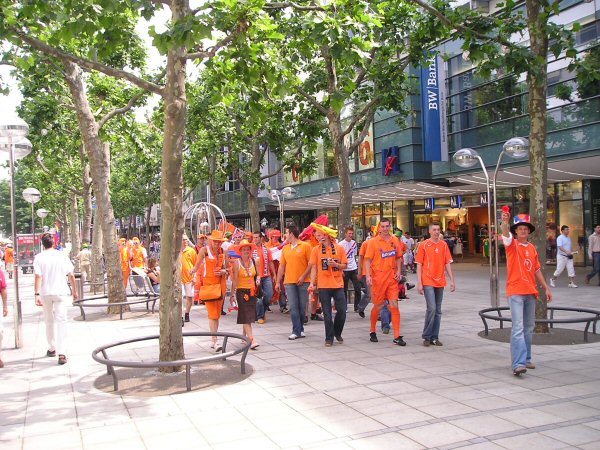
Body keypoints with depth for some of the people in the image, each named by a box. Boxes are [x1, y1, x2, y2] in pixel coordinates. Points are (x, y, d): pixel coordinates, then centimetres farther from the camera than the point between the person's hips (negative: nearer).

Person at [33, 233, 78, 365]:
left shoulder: (39, 257, -3)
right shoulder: (62, 255, 0)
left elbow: (38, 277, -13)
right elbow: (71, 275, 0)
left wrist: (37, 294, -15)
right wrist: (74, 291, 11)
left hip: (45, 293, 1)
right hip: (61, 292, -1)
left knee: (49, 322, 18)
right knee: (61, 322, -3)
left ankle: (52, 349, 31)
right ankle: (62, 353, -14)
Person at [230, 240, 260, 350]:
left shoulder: (254, 261, 5)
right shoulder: (237, 262, -6)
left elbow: (258, 274, 16)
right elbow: (234, 279, -5)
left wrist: (258, 280, -7)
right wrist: (233, 294, -6)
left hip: (252, 291, 4)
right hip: (241, 291, -4)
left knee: (249, 315, 11)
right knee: (246, 316, -8)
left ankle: (245, 336, 31)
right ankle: (252, 340, -14)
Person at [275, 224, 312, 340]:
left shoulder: (305, 246, -3)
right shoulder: (285, 248, 12)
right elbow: (282, 266, 14)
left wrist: (303, 276, -12)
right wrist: (278, 282, 11)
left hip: (303, 282, -3)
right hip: (289, 282, 3)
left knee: (302, 307, 4)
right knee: (293, 307, -2)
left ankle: (300, 329, 19)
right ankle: (297, 331, -1)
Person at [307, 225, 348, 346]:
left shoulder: (340, 248, 2)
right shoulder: (316, 250, 2)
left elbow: (345, 265, 5)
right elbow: (314, 267, 1)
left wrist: (336, 264, -15)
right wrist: (312, 283, -8)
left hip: (338, 284, 1)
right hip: (323, 286, -1)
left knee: (342, 310, 1)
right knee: (327, 313, 3)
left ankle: (337, 333, 25)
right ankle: (329, 338, 12)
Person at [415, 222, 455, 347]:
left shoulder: (444, 245, 7)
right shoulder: (424, 245, -2)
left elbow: (447, 263, 10)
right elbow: (419, 265, -2)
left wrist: (452, 280, 5)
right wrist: (419, 283, -8)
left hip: (440, 282, 4)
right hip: (428, 282, -4)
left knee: (438, 311, 8)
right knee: (431, 308, -12)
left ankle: (435, 337, 17)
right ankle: (426, 337, 1)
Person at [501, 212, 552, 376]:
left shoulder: (532, 248, 14)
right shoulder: (512, 244, -2)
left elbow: (537, 269, 19)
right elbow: (506, 235, -25)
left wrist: (546, 288, 17)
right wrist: (504, 223, -44)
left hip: (531, 292, 6)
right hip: (515, 292, -6)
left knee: (529, 328, 14)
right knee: (518, 328, -14)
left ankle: (526, 359, 25)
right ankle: (518, 364, -19)